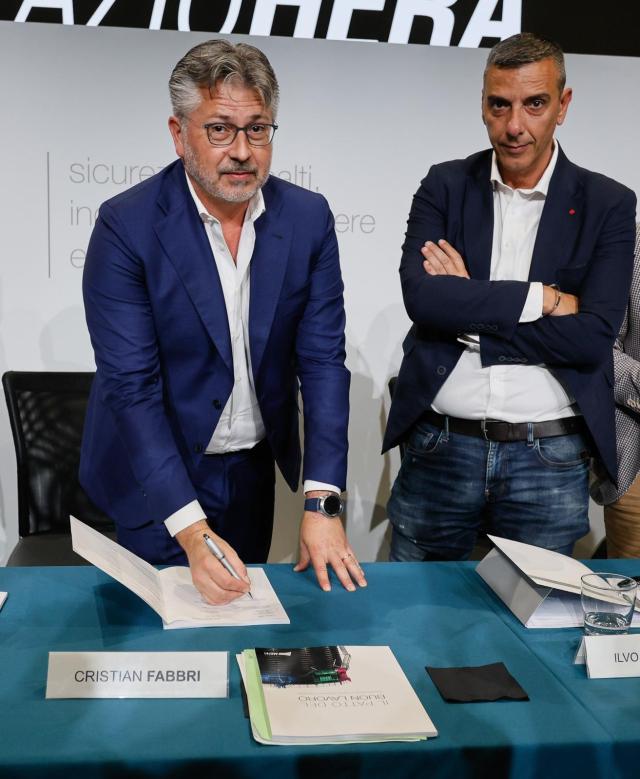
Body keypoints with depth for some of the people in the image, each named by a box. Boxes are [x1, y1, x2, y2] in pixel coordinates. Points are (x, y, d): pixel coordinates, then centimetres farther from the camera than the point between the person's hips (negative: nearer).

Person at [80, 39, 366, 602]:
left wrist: (323, 502, -17)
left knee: (241, 599, 18)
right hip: (157, 478, -3)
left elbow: (323, 359, -9)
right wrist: (190, 529, -29)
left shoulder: (308, 218, -8)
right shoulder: (126, 227, -19)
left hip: (255, 469, 4)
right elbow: (131, 386, -21)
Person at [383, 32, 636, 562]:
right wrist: (543, 298, -14)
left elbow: (594, 337, -11)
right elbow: (420, 297, -13)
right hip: (440, 449, 1)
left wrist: (468, 309, -12)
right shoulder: (445, 186, 3)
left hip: (550, 461, 0)